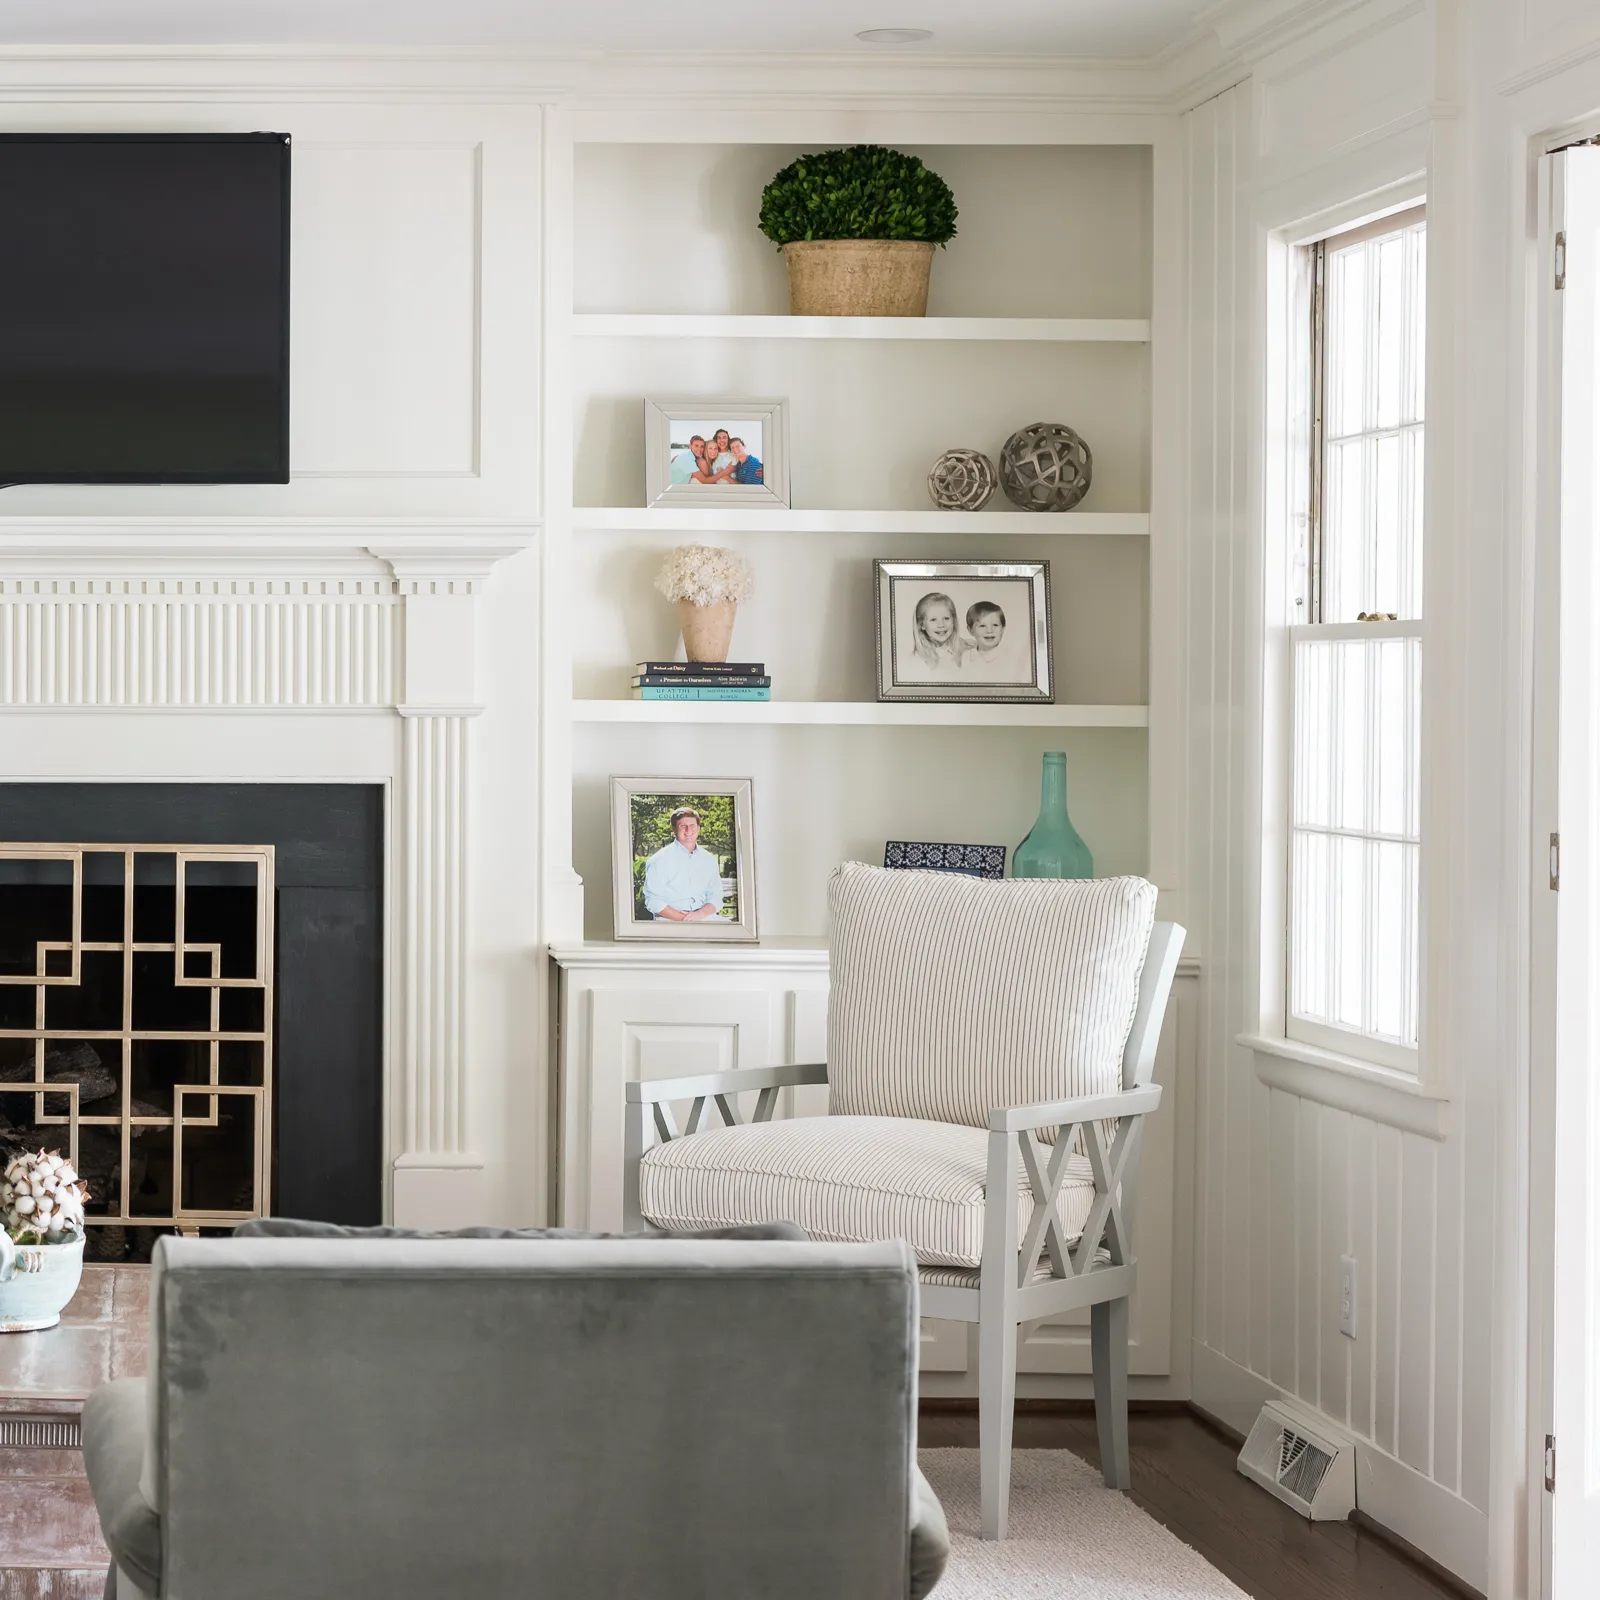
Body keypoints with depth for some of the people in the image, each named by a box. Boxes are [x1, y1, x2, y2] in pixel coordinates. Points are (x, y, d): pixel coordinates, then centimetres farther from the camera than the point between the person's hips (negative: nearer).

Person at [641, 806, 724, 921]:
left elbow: (715, 898, 12)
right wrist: (680, 918, -16)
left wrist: (700, 914, -10)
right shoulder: (660, 860, 3)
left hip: (704, 917, 5)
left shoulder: (709, 860, 16)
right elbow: (653, 900, -4)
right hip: (670, 920, -5)